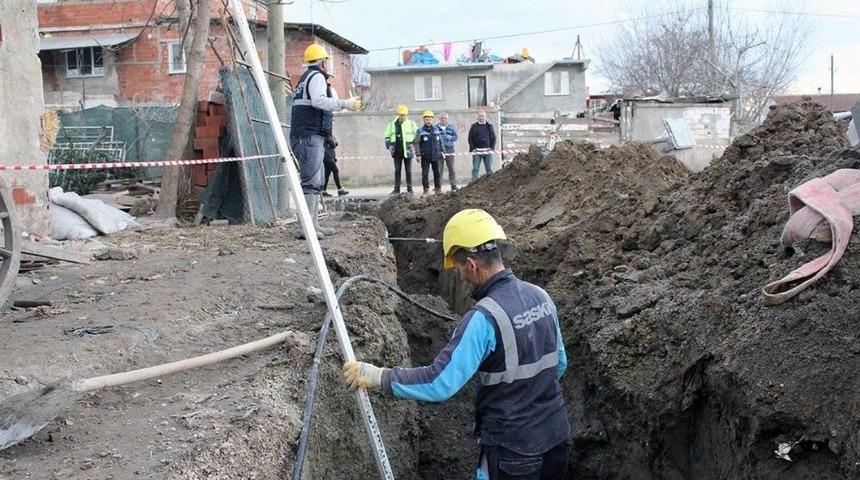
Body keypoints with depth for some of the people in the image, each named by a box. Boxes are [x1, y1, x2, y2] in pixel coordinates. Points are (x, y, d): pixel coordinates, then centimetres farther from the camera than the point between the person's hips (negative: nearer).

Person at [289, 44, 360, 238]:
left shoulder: (305, 78, 24)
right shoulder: (317, 76, -5)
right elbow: (319, 101, -22)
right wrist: (344, 104, -24)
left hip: (303, 137, 10)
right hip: (310, 136, -10)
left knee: (316, 182, 13)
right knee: (311, 182, -14)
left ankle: (314, 225, 15)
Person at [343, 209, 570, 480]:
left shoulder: (484, 317, -24)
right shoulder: (540, 296, 0)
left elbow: (439, 383, -29)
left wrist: (378, 377, -21)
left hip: (513, 452, -7)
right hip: (557, 438, 7)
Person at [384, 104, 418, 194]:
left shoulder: (411, 124, 2)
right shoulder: (392, 124, 7)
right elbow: (387, 136, 14)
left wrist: (413, 143, -8)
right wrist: (389, 145, -1)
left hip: (407, 151, -2)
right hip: (397, 151, 2)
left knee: (408, 171, 2)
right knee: (397, 170, 5)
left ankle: (409, 189, 7)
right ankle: (396, 189, 9)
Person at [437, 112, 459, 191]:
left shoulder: (451, 127, 11)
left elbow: (456, 137, 8)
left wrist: (450, 138, -8)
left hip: (449, 150, 2)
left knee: (451, 169, 4)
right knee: (439, 169, -2)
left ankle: (453, 186, 9)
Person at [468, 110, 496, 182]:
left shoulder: (489, 126, 10)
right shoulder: (474, 126, 5)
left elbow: (493, 137, 10)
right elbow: (470, 138, 2)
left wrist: (492, 147, -1)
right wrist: (472, 148, -7)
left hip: (488, 151, 2)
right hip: (477, 151, -2)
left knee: (489, 168, 5)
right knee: (475, 168, -2)